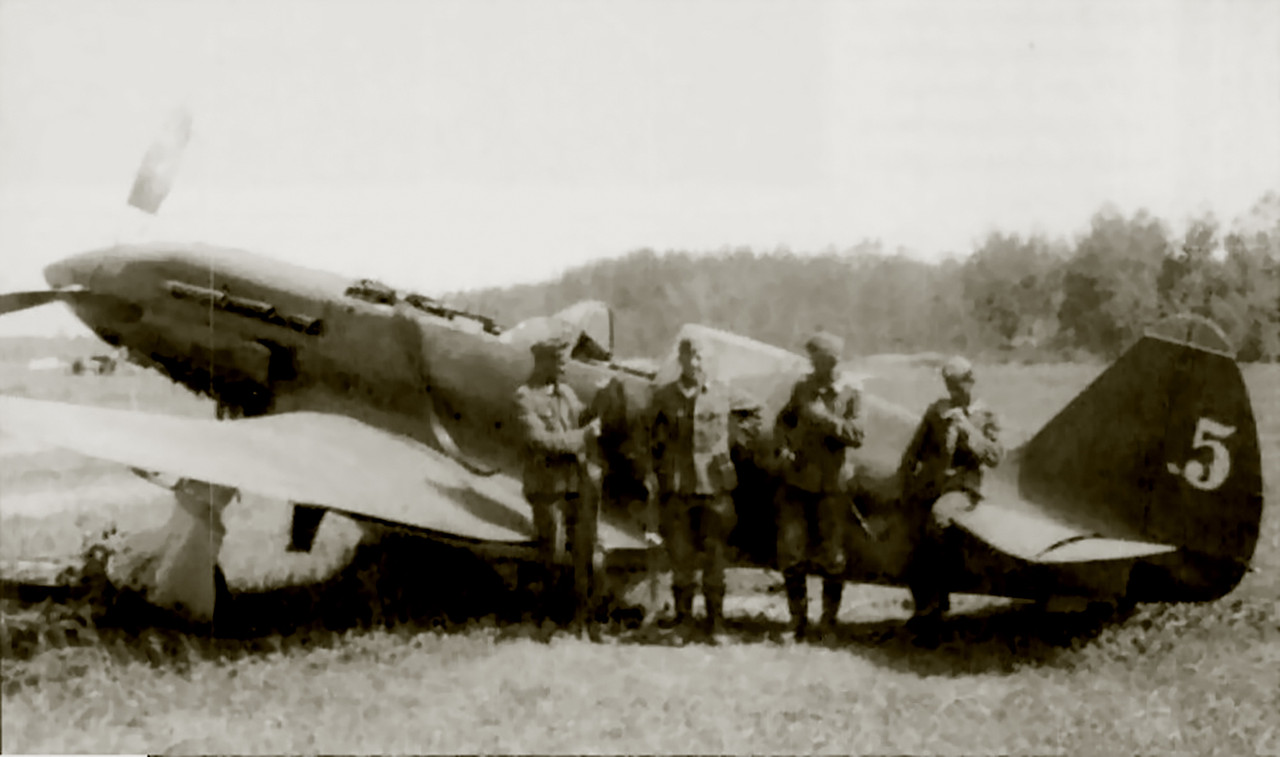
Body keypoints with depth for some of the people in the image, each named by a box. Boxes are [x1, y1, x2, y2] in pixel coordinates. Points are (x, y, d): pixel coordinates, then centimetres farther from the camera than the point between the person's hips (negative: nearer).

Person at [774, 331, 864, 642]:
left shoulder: (850, 395, 0)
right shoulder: (801, 388, 7)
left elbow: (857, 436, -10)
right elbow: (783, 421, 17)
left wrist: (826, 418, -21)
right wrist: (783, 448, -1)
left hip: (832, 486, -2)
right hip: (798, 481, 2)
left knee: (831, 555, 4)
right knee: (790, 551, -2)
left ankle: (829, 619, 18)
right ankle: (798, 619, 12)